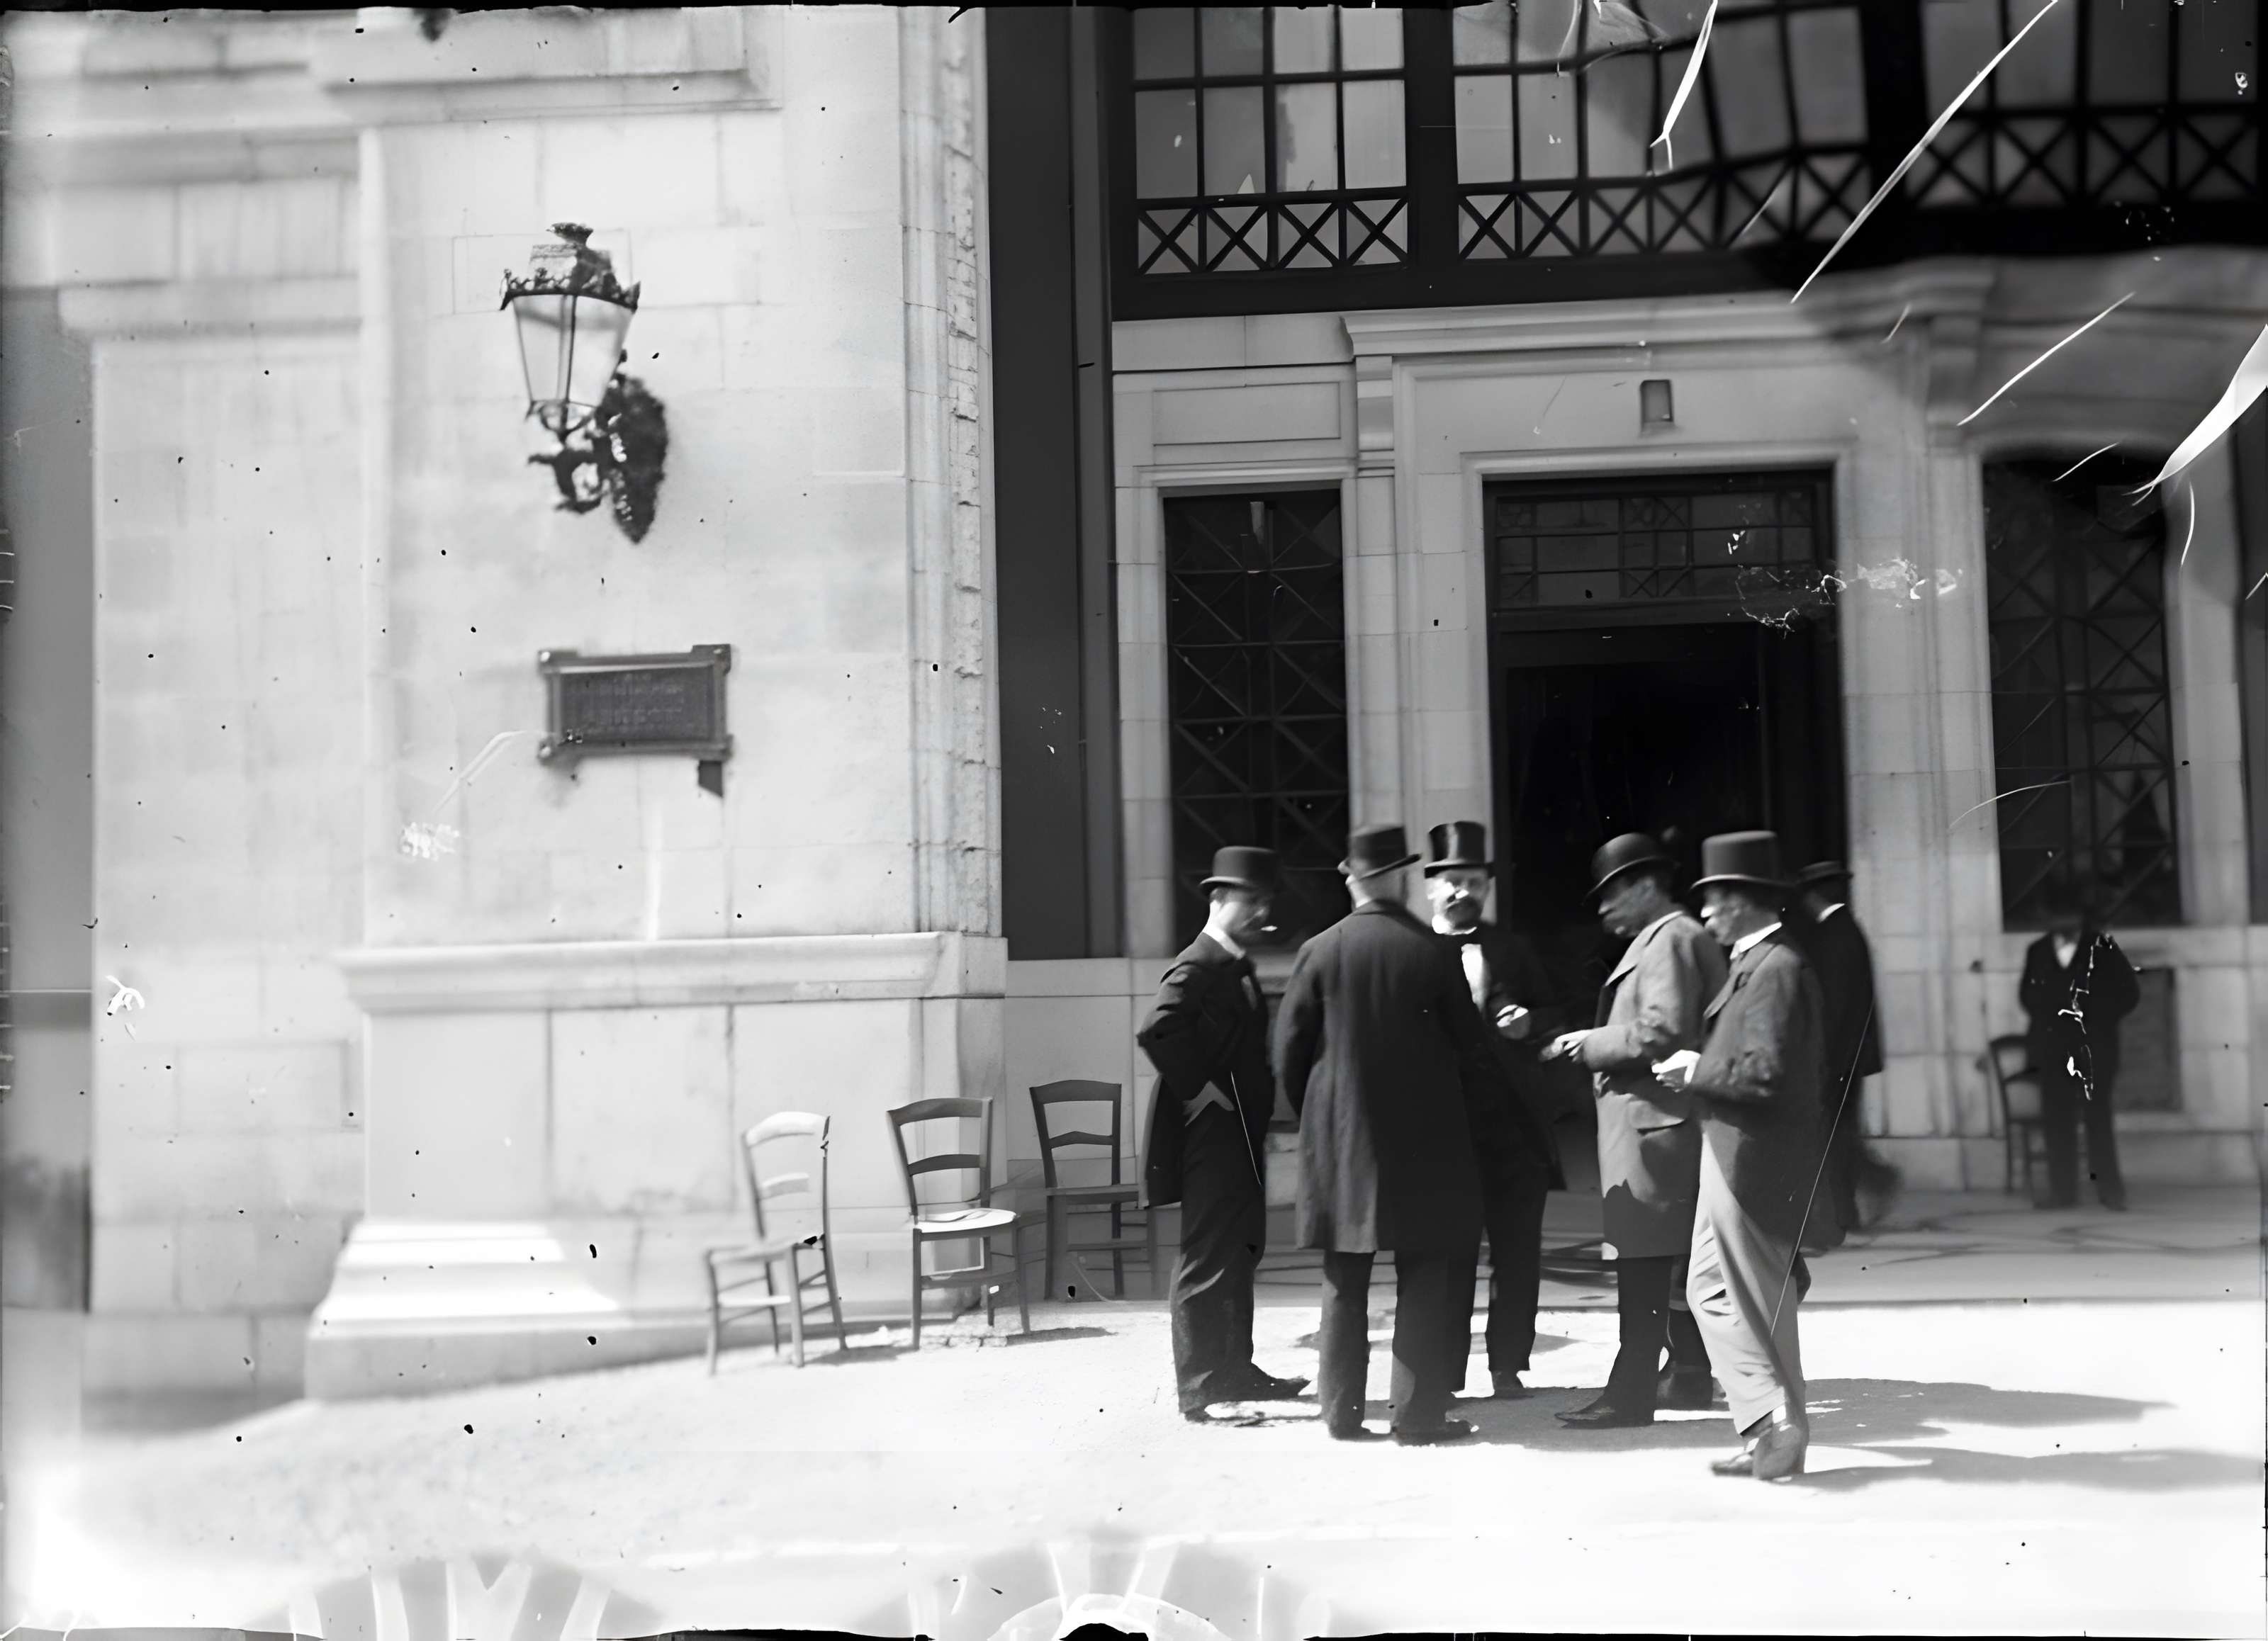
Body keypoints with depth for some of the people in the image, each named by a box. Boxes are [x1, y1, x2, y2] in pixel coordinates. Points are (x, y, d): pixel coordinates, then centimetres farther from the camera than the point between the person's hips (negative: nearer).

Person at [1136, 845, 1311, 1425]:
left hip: (1241, 1134, 10)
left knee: (1238, 1257, 17)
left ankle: (1237, 1372, 27)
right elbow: (1156, 1032, -30)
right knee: (1207, 1262, -5)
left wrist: (1258, 1104, 12)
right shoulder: (1197, 968, -16)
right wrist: (1200, 1090, -22)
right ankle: (1200, 1392, 0)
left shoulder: (1238, 968, 14)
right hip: (1211, 1136, -10)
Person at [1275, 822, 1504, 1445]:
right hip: (1422, 1137, -2)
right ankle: (1418, 1412, 7)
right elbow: (1469, 1045, -3)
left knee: (1345, 1282, 11)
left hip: (1339, 1137, 2)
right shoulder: (1432, 951, -9)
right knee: (1423, 1280, 6)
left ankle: (1342, 1410, 15)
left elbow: (1288, 1048, -1)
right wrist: (1488, 1098, 15)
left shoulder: (1321, 951, -5)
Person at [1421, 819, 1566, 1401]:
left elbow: (1551, 1016, 15)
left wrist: (1528, 1022, -5)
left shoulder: (1513, 950, 12)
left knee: (1518, 1253, 5)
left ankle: (1508, 1367, 17)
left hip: (1514, 1122, 3)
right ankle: (1445, 1373, 11)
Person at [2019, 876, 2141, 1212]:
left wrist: (2100, 1019, -7)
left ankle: (2110, 1189, 3)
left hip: (2094, 1047, -3)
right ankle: (2062, 1190, 5)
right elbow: (2027, 994, 13)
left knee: (2098, 1116, -2)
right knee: (2056, 1119, 1)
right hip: (2053, 1048, 3)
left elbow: (2129, 991, 2)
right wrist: (2048, 1015, -6)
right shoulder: (2037, 951, 11)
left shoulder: (2102, 948, 2)